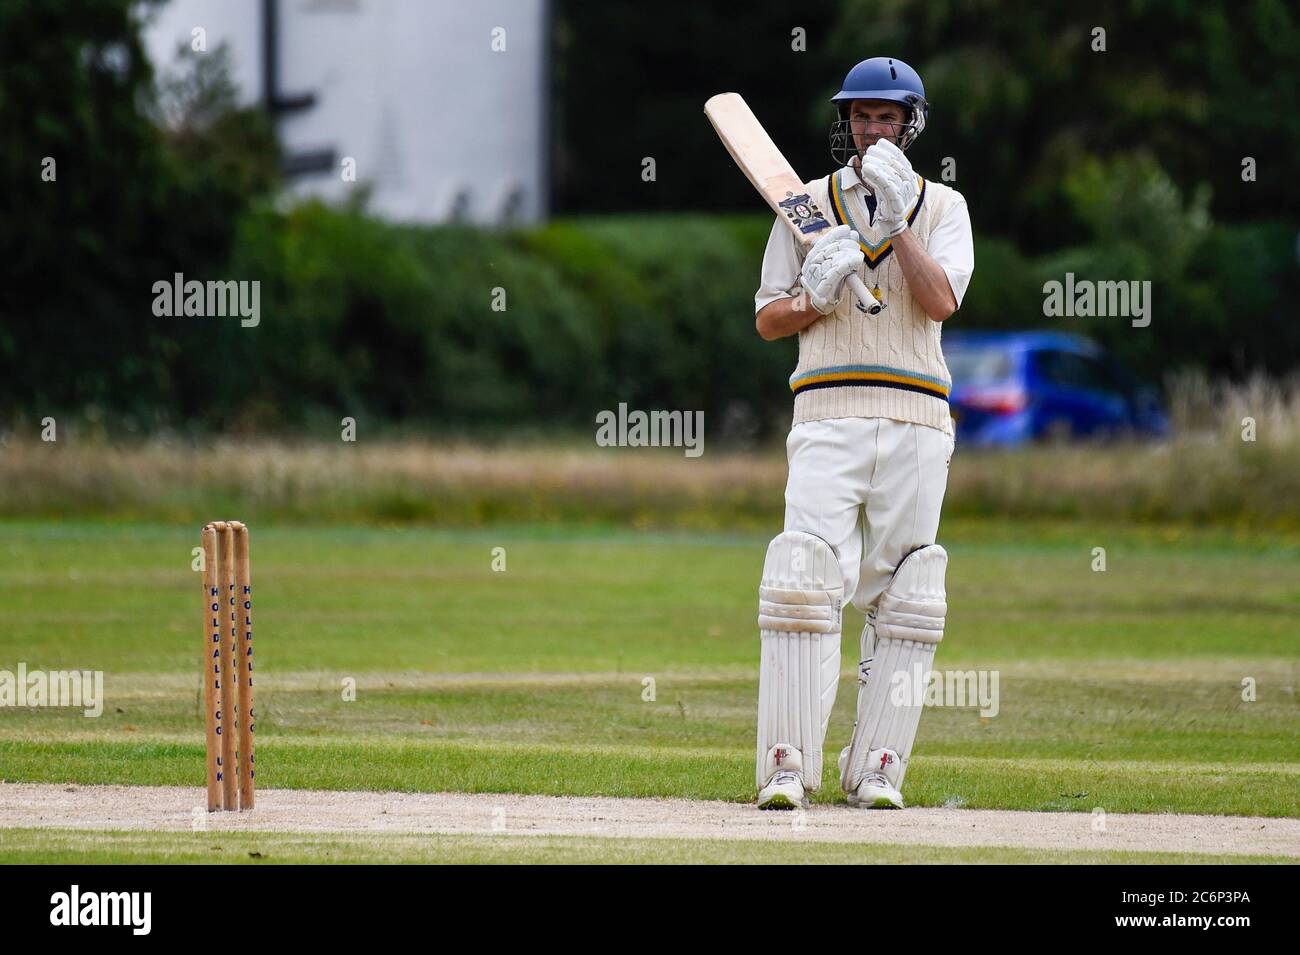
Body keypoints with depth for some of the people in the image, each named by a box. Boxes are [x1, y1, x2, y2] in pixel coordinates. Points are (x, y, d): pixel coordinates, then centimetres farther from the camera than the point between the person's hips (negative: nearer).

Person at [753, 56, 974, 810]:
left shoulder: (942, 206, 10)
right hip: (829, 412, -1)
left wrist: (896, 219, -13)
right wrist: (816, 296, -9)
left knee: (905, 600, 0)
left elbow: (941, 302, -7)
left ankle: (879, 768, 4)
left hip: (916, 421, 1)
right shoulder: (807, 204, 12)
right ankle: (788, 768, -16)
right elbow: (767, 320, 11)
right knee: (805, 579, -15)